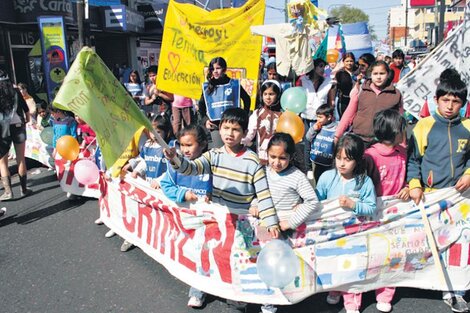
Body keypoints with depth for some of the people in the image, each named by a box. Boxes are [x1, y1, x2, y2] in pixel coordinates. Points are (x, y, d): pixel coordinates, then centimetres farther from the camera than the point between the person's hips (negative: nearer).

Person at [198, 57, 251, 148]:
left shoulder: (234, 84, 3)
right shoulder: (207, 87, 6)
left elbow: (247, 99, 12)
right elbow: (201, 105, 15)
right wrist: (205, 120, 3)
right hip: (215, 125, 1)